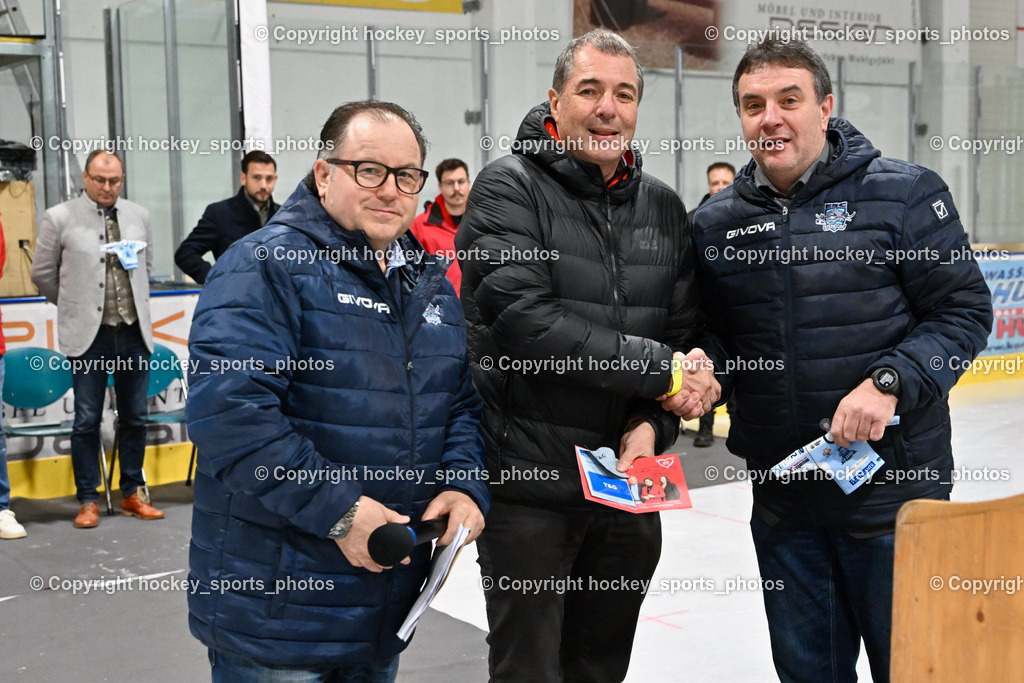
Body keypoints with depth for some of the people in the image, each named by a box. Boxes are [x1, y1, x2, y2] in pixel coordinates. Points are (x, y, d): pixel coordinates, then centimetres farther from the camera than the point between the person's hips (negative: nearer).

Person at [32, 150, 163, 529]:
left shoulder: (139, 216, 8)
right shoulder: (59, 218, -2)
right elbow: (42, 274, 5)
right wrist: (74, 306, 11)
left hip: (134, 333, 3)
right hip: (88, 335, -3)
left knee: (135, 418, 9)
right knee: (87, 421, 2)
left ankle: (132, 494, 21)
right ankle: (88, 501, 12)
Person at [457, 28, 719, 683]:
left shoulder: (664, 206, 9)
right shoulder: (510, 188, -8)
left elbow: (685, 331, 9)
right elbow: (524, 320, -21)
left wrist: (653, 425, -10)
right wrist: (661, 372, -18)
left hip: (629, 483, 5)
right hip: (528, 484, -5)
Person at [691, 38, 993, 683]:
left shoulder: (904, 193, -6)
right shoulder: (717, 220, 5)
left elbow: (965, 309, -6)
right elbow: (712, 333, 14)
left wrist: (889, 382, -19)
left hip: (894, 493, -3)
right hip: (781, 502, 4)